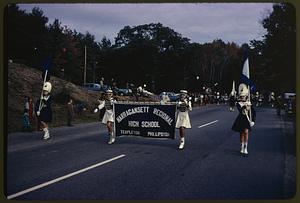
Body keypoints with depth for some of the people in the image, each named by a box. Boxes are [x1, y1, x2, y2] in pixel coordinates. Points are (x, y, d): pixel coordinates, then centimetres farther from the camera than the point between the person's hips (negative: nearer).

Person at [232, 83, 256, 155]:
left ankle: (245, 148, -14)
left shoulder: (249, 103, 0)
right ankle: (242, 148, 23)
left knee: (246, 132, -17)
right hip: (241, 120, 1)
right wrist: (244, 106, -40)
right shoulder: (238, 103, -4)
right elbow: (240, 110, -23)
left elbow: (253, 112, 2)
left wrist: (253, 121, -7)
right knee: (241, 133, 8)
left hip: (247, 120, -1)